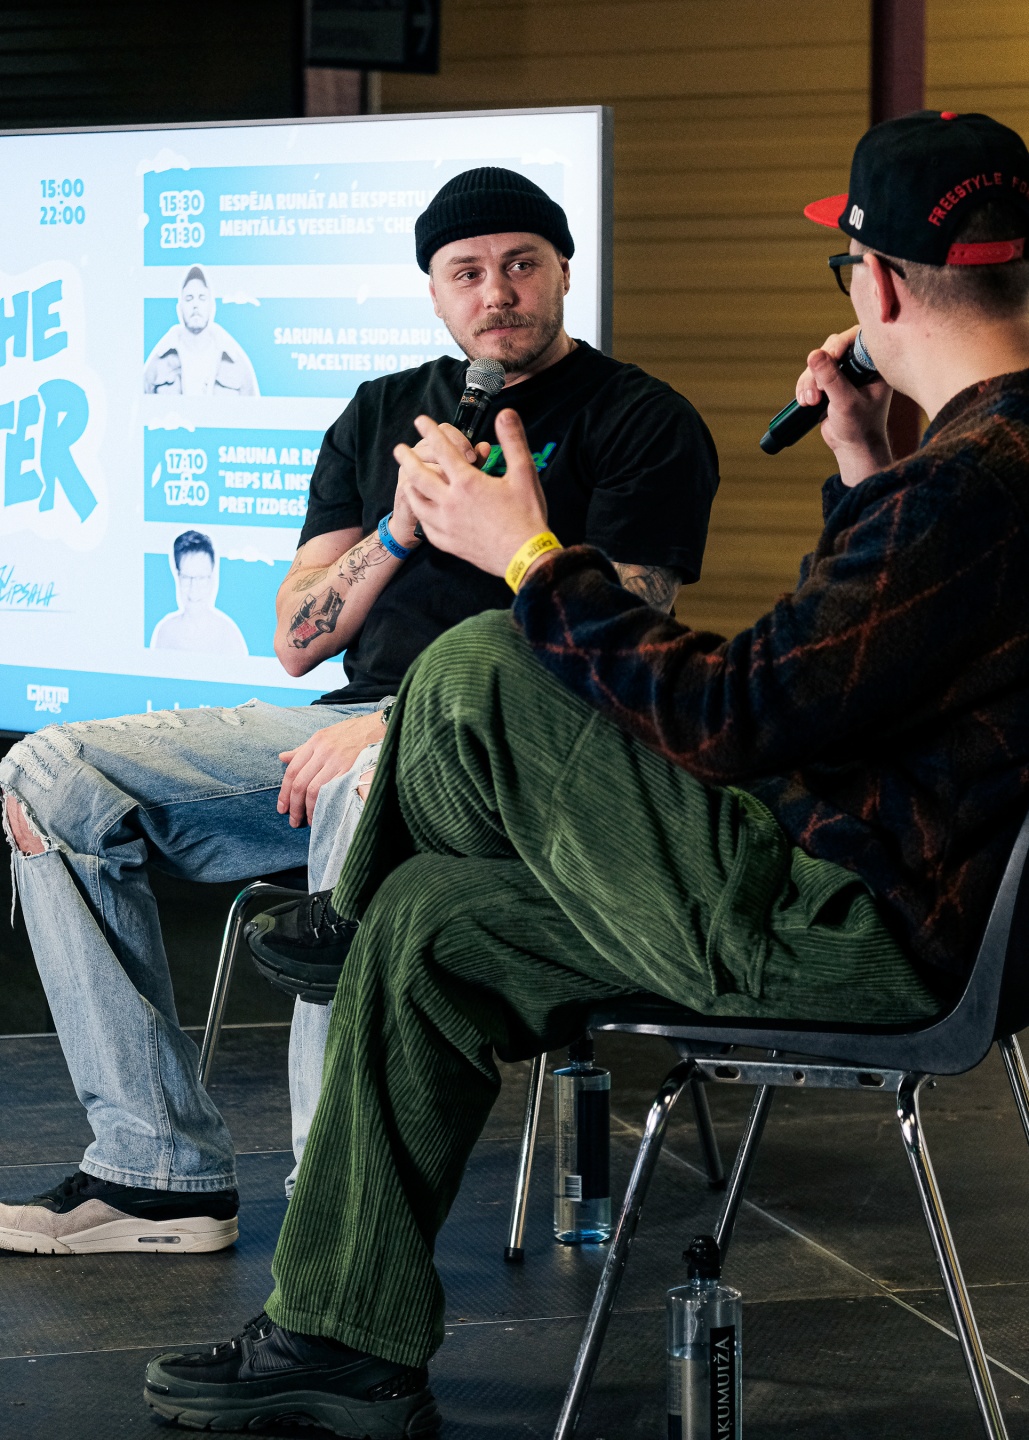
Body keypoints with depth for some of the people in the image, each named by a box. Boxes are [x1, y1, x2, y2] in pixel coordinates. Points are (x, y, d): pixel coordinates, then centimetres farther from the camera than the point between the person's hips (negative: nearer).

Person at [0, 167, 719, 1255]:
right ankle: (161, 1172, -11)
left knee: (372, 793, -42)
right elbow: (296, 641, 15)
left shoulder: (643, 424, 3)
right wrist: (400, 527, -3)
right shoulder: (384, 414, 21)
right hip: (359, 723, 7)